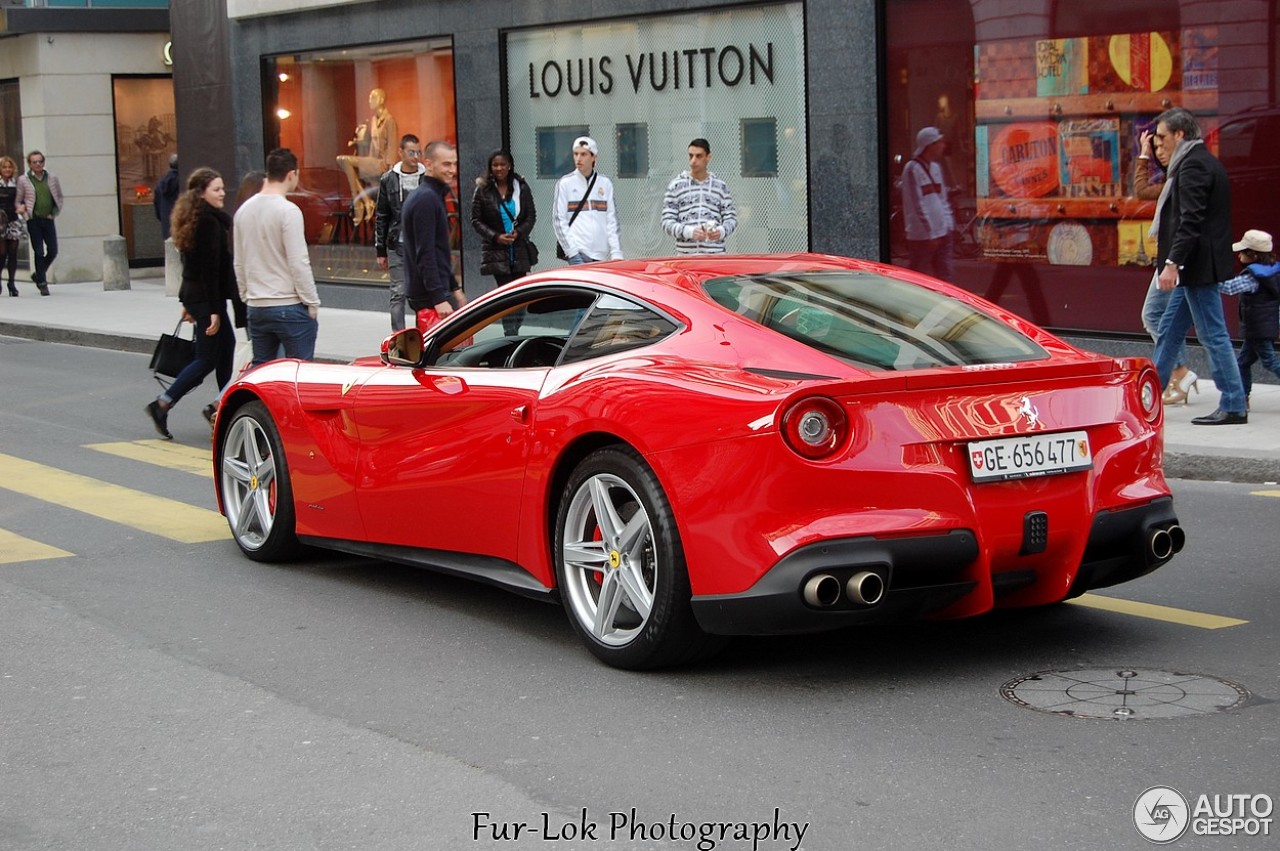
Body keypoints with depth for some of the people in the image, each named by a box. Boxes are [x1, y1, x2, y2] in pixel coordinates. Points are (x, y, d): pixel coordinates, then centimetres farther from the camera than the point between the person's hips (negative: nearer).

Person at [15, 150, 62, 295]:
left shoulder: (52, 179, 7)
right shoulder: (23, 180, 1)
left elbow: (59, 197, 16)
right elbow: (18, 200, 6)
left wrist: (54, 213, 5)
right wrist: (21, 208, -15)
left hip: (48, 219, 3)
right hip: (33, 220, -3)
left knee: (53, 251, 1)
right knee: (39, 252, -4)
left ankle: (38, 275, 25)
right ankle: (42, 283, 3)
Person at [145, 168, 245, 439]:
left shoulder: (196, 219, 12)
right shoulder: (210, 223, -18)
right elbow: (210, 269, -22)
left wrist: (188, 302, 24)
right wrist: (213, 310, -22)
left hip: (195, 295, 10)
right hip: (207, 298, -10)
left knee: (227, 345, 17)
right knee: (207, 359, -3)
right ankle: (162, 404, -4)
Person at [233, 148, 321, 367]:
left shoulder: (244, 210, 8)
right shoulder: (288, 211, -13)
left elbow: (239, 264, 14)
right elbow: (298, 263, -16)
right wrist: (312, 303, -9)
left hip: (256, 307, 7)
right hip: (290, 307, -7)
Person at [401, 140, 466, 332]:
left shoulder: (432, 196, 17)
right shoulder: (427, 199, -15)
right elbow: (425, 255, -21)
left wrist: (454, 289, 26)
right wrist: (440, 299, -24)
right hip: (430, 296, -11)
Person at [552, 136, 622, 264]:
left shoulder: (605, 183, 10)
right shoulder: (565, 183, 4)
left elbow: (612, 220, 9)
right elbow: (559, 220, 1)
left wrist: (616, 252, 0)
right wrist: (572, 250, -8)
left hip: (602, 254, 3)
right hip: (578, 253, -3)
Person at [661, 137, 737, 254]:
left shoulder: (720, 186, 13)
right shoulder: (676, 186, 9)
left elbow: (731, 217, 13)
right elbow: (667, 222, 3)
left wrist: (721, 231, -11)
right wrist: (689, 231, -15)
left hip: (715, 253, 1)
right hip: (686, 254, -1)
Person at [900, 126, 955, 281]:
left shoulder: (935, 166, 13)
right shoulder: (913, 169, -12)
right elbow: (918, 205, -16)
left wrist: (949, 224, 8)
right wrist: (930, 233, -17)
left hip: (942, 233, 8)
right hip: (921, 236, -8)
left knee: (946, 275, 7)